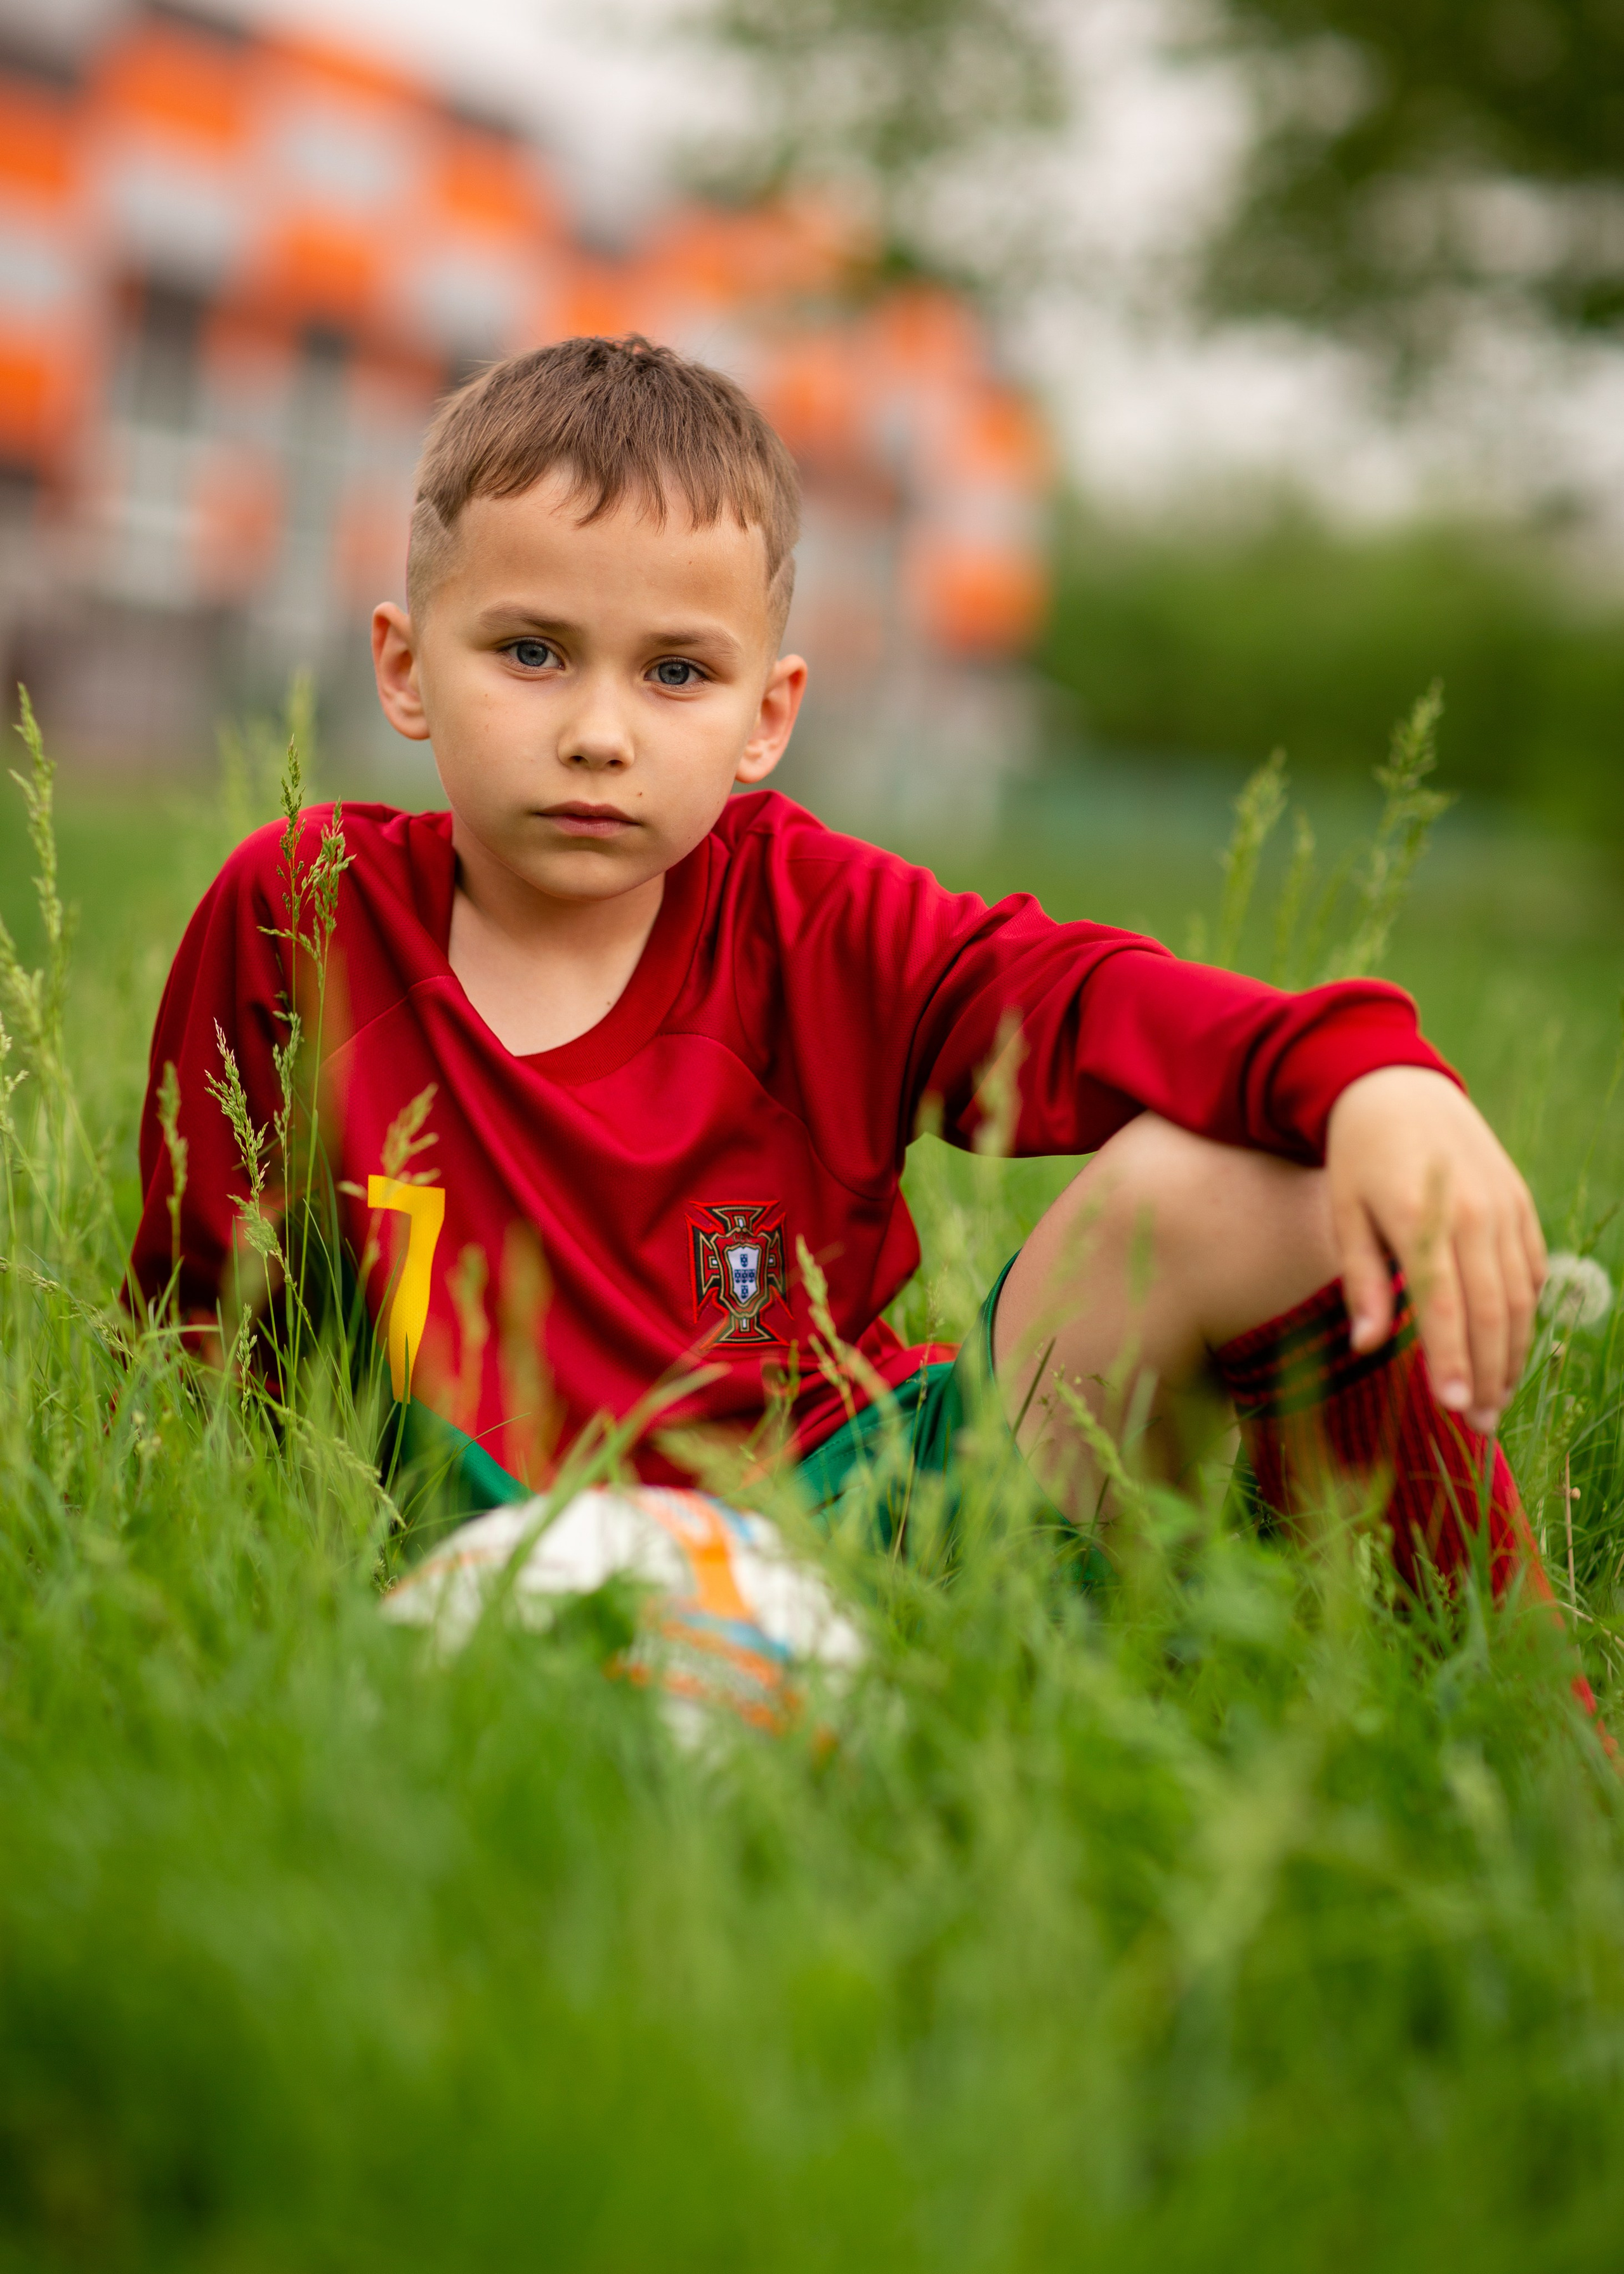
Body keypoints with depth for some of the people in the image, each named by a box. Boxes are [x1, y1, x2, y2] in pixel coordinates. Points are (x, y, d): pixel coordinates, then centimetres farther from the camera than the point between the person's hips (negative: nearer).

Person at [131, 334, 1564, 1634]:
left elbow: (1079, 998, -13)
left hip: (880, 1473, 3)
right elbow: (203, 1281, 12)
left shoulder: (800, 914, 2)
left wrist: (1373, 1081, -32)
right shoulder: (301, 911, 1)